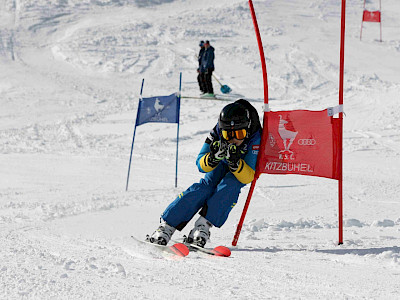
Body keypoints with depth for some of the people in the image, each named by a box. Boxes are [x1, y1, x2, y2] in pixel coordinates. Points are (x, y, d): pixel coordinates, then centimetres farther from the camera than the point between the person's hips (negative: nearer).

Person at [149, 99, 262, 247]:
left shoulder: (255, 139, -35)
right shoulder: (217, 134, -30)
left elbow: (248, 177, -36)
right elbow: (201, 166, -24)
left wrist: (235, 162, -54)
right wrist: (214, 157, -46)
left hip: (242, 170, -2)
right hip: (220, 165, 2)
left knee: (229, 186, -33)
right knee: (203, 188, -22)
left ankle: (203, 226, -30)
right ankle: (166, 227, -18)